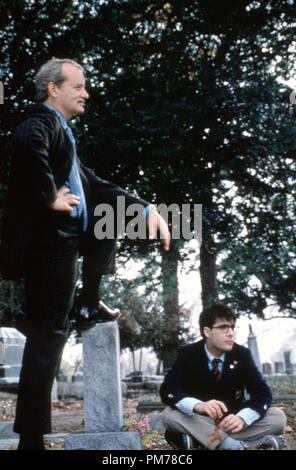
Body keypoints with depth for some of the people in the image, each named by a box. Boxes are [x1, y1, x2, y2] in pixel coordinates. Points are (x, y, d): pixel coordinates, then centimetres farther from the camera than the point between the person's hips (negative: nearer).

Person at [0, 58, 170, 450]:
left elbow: (95, 185, 24)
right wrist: (50, 198, -20)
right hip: (50, 238, -9)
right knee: (47, 336, -6)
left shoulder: (62, 130, 24)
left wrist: (147, 209, 14)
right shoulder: (40, 120, -6)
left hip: (70, 238, 9)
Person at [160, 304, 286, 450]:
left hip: (232, 421, 2)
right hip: (200, 420, -2)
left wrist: (242, 418, -33)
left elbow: (262, 392, -10)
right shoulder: (187, 354, -8)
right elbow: (167, 390, -20)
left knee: (278, 417, -21)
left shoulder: (242, 354, -4)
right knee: (169, 414, -31)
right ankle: (238, 445, -33)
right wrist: (198, 405, -41)